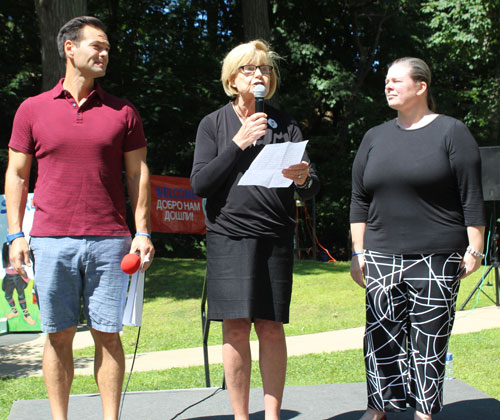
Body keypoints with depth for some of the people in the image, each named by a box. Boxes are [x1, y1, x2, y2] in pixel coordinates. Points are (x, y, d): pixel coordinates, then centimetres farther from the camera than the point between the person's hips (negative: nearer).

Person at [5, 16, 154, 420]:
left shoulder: (123, 112, 8)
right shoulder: (33, 109, 8)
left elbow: (138, 174, 8)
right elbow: (17, 174, 10)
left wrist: (143, 232, 1)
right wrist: (16, 234, 2)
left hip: (109, 240, 0)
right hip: (51, 240, 0)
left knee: (108, 333, 4)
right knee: (59, 335, 6)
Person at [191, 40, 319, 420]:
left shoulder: (285, 125, 9)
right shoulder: (214, 124, 6)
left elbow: (312, 187, 5)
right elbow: (200, 185, -4)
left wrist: (303, 178, -19)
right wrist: (239, 143, -11)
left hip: (275, 237, 1)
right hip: (229, 235, -1)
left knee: (271, 327, 2)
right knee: (236, 328, -1)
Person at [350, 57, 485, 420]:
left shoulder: (451, 132, 1)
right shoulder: (375, 138, 13)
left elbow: (472, 197, -2)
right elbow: (360, 201, 12)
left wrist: (474, 249, -6)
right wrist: (358, 253, 7)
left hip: (438, 257, -3)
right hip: (382, 258, 4)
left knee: (429, 336, 2)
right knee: (382, 335, 2)